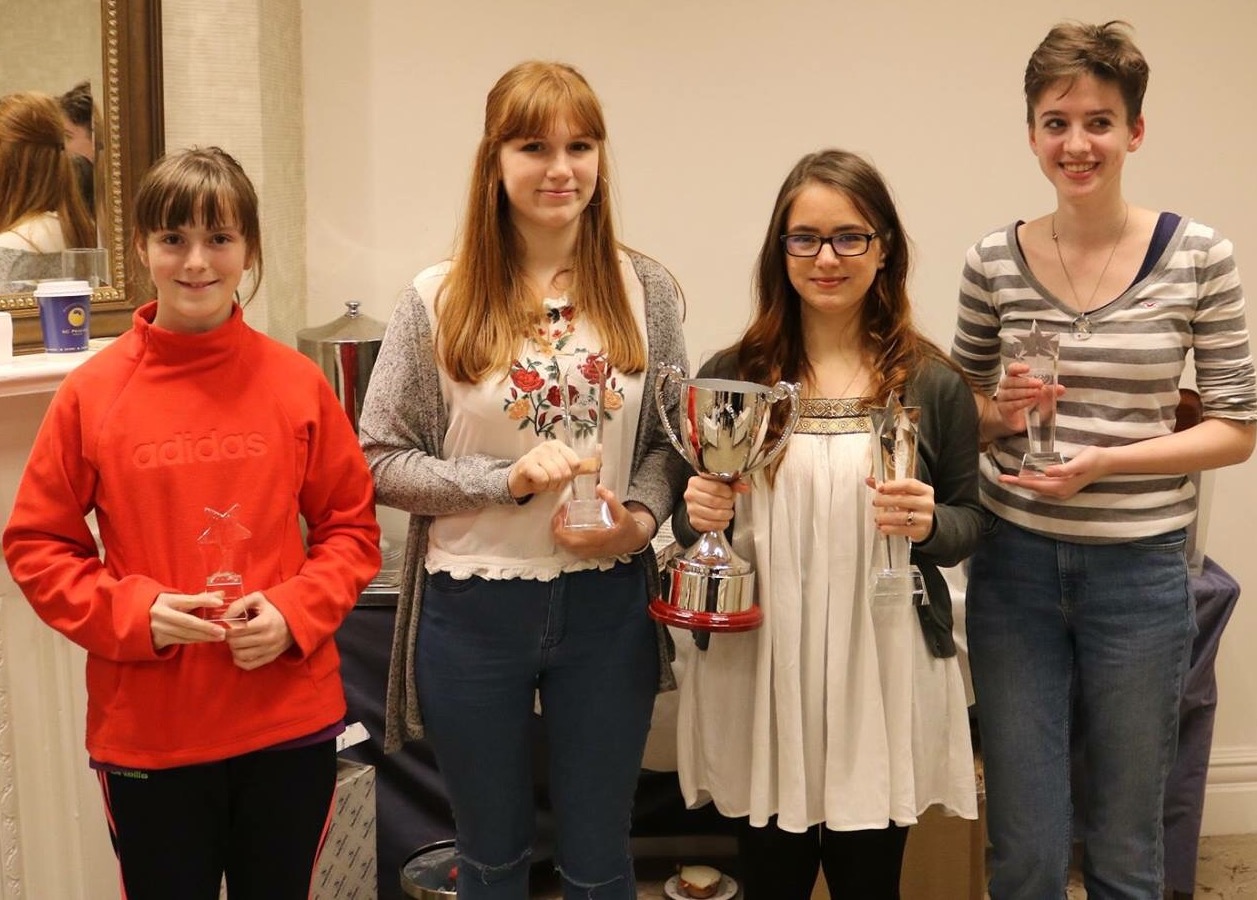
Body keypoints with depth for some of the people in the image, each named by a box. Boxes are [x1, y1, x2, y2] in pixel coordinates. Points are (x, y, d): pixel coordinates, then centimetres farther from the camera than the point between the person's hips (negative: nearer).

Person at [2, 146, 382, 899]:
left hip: (291, 724, 1)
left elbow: (351, 526, 4)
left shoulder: (298, 382, -4)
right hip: (146, 735, -1)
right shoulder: (93, 391, -5)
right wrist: (133, 612, -13)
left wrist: (294, 613, -12)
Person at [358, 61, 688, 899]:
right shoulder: (438, 300, -7)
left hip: (605, 607, 1)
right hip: (472, 611, -1)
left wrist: (639, 519, -12)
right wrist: (505, 479, -17)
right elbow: (379, 460, -5)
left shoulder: (645, 290, -2)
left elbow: (671, 438, 6)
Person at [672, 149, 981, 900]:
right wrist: (699, 516, -14)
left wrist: (927, 525, -16)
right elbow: (691, 521, 8)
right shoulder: (730, 376, -1)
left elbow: (968, 523, 5)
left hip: (882, 670, 0)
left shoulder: (934, 383, -3)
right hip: (758, 668, 1)